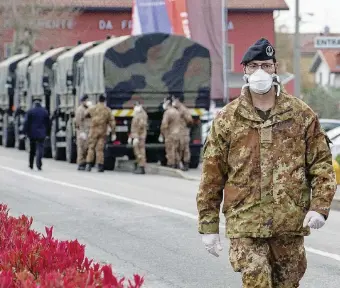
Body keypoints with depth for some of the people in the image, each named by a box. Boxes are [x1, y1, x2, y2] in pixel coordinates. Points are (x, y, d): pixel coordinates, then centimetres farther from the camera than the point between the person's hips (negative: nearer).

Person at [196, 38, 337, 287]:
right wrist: (208, 225, 3)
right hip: (245, 224, -1)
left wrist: (319, 206, -7)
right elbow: (212, 175, 5)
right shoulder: (227, 119, 3)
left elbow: (322, 163, 6)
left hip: (290, 223, 2)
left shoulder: (301, 114, 5)